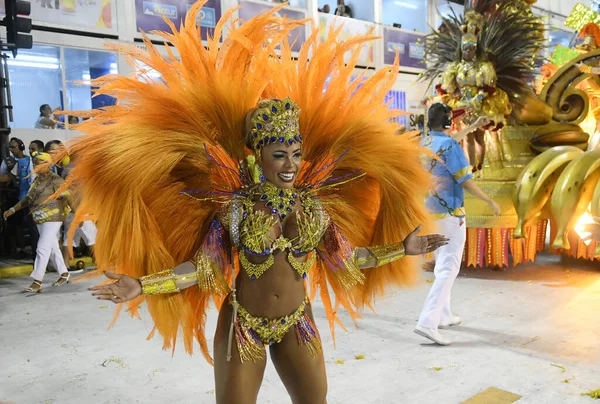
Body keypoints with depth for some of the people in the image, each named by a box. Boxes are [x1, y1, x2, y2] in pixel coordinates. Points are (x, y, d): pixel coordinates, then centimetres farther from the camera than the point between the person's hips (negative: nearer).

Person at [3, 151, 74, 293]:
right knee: (52, 248, 14)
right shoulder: (37, 180, 11)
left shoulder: (55, 180, -12)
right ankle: (64, 273, 27)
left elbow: (67, 198, -18)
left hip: (52, 218, -8)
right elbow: (28, 199, 20)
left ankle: (37, 282, -8)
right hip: (41, 219, 8)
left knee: (43, 248, -10)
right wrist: (12, 210, 16)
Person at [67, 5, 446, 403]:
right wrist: (142, 285, -24)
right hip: (243, 325, -3)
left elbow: (344, 257, 3)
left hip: (297, 323, 3)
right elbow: (203, 266, -13)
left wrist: (402, 248, 5)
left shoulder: (315, 206, -5)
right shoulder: (235, 206, -13)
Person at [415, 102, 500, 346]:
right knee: (448, 269, -8)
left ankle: (443, 316, 28)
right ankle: (427, 322, -16)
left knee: (442, 265, 20)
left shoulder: (421, 146, 8)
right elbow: (466, 182, -15)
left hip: (429, 214, 8)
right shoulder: (450, 146, -14)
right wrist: (490, 201, -3)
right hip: (449, 216, -8)